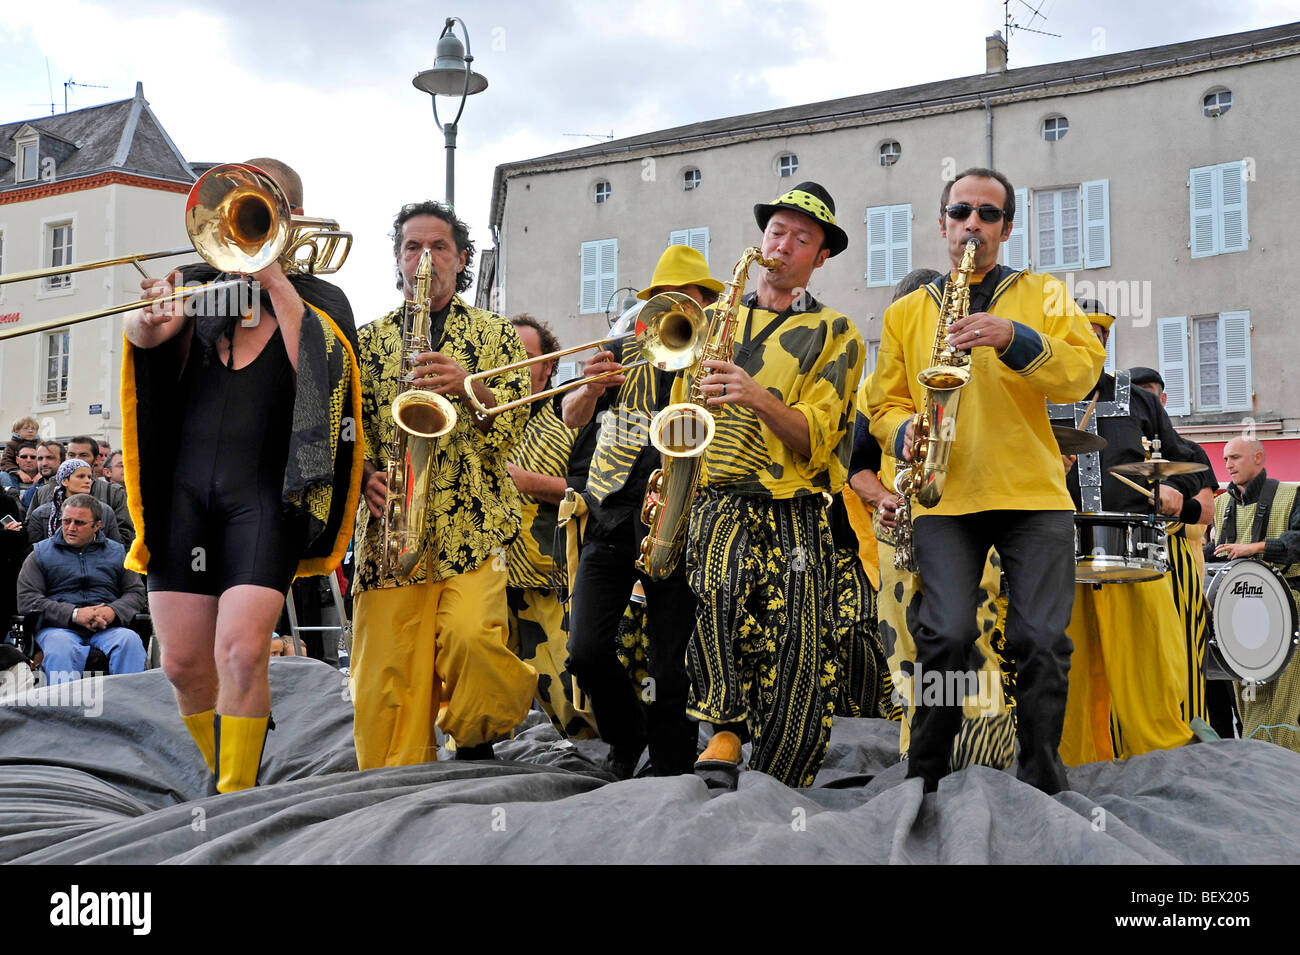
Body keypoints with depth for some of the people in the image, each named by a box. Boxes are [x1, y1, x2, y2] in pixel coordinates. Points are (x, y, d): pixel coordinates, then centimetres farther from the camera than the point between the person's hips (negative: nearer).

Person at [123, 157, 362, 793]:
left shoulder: (320, 302, 10)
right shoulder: (201, 283, 15)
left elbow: (317, 377, -9)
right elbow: (139, 334, -3)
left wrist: (277, 284, -9)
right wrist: (152, 319, -26)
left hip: (267, 492, -3)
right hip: (183, 487, 3)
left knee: (242, 651, -18)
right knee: (183, 662, 3)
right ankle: (221, 770, 26)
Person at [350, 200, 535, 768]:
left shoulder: (494, 332, 14)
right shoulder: (371, 340, 18)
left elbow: (514, 421, 4)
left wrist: (468, 386, -14)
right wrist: (368, 476, -5)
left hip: (473, 516, -2)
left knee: (468, 632, -22)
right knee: (387, 661, -4)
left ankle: (475, 743, 5)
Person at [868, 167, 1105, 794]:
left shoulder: (1042, 295, 14)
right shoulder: (906, 312, 18)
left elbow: (1082, 372, -1)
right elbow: (884, 403, 17)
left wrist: (1014, 339, -17)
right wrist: (906, 431, -6)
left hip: (1034, 495, 0)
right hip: (943, 497, 0)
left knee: (1041, 641, -6)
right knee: (947, 633, -14)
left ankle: (1042, 788, 9)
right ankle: (922, 785, 2)